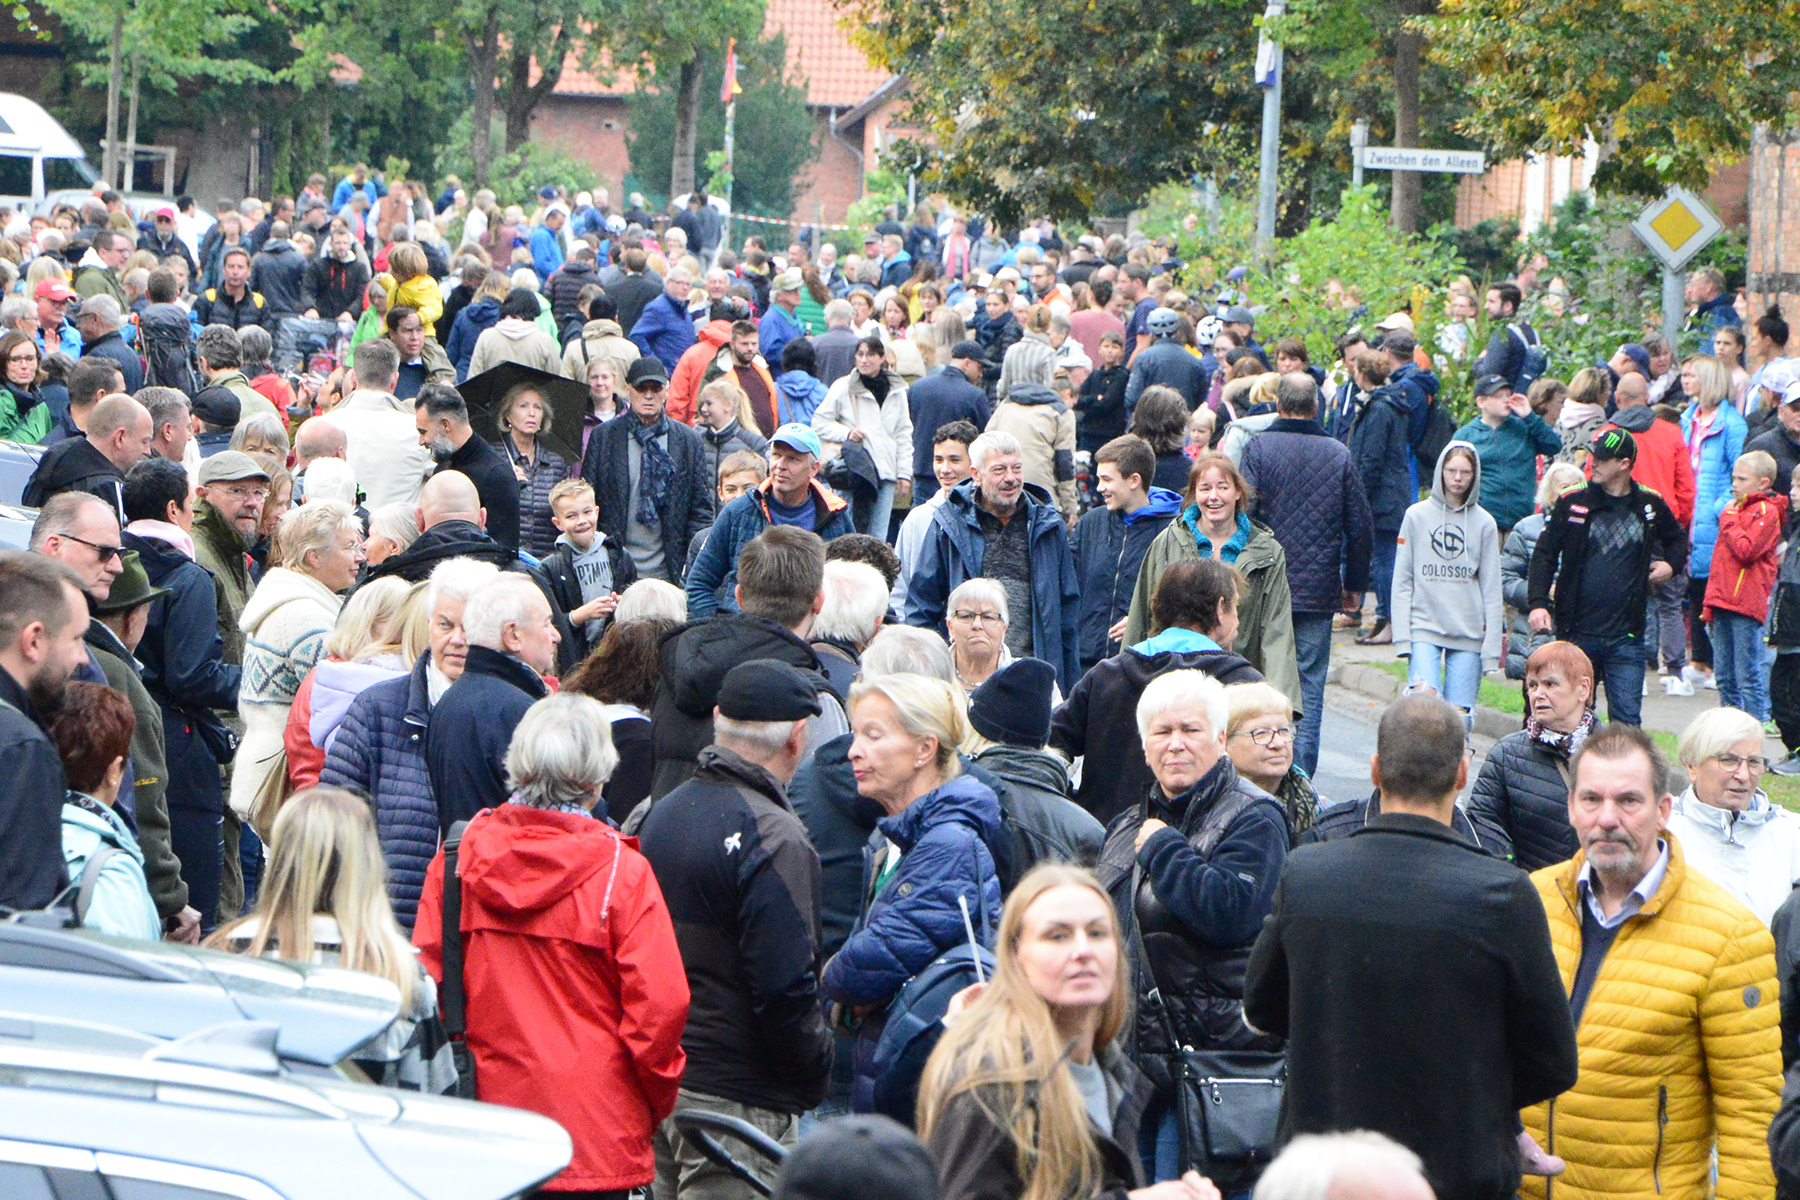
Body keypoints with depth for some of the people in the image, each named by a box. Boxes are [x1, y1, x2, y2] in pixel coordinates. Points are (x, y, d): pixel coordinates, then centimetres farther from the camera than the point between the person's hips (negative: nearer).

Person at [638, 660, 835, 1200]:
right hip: (735, 1096, -8)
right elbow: (785, 987, -21)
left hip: (658, 1075, 9)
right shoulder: (774, 837, -17)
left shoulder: (661, 814, 10)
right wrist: (816, 1074, -7)